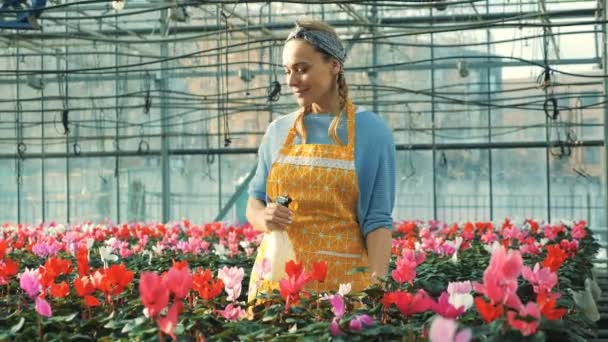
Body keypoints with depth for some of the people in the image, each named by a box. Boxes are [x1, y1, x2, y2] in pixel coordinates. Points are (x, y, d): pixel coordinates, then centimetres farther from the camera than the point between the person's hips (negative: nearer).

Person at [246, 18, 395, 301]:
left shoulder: (371, 131, -2)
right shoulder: (278, 131, 7)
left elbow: (377, 219, -5)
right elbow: (254, 204, 13)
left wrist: (377, 285, -17)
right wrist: (265, 218, -10)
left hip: (342, 279, -3)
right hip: (276, 275, 3)